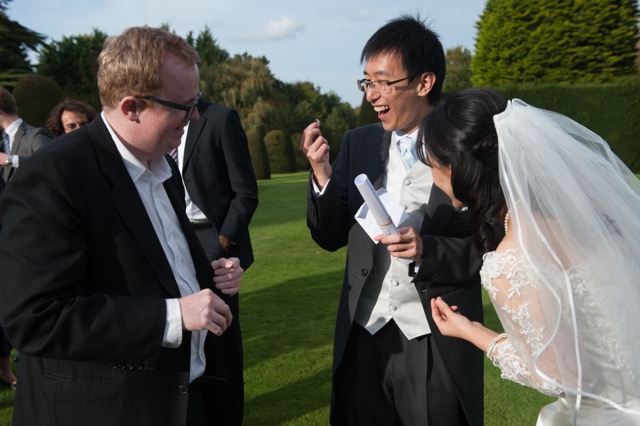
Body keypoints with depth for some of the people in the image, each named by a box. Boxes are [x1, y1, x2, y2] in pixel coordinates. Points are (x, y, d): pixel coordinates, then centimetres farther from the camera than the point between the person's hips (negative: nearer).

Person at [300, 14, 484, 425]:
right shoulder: (358, 144, 2)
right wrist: (321, 172, -14)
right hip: (363, 340, 4)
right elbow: (331, 237, 2)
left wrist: (429, 250, -25)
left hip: (438, 347, -3)